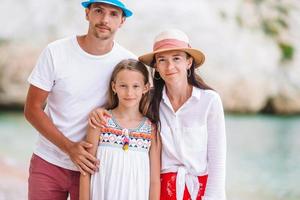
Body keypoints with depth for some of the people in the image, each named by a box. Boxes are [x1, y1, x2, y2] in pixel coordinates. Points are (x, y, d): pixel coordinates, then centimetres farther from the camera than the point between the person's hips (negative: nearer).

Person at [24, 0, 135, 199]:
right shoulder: (56, 52, -8)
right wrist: (69, 147, -17)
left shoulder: (128, 62, -6)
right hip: (48, 163, 0)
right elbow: (32, 109, -6)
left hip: (92, 166, 0)